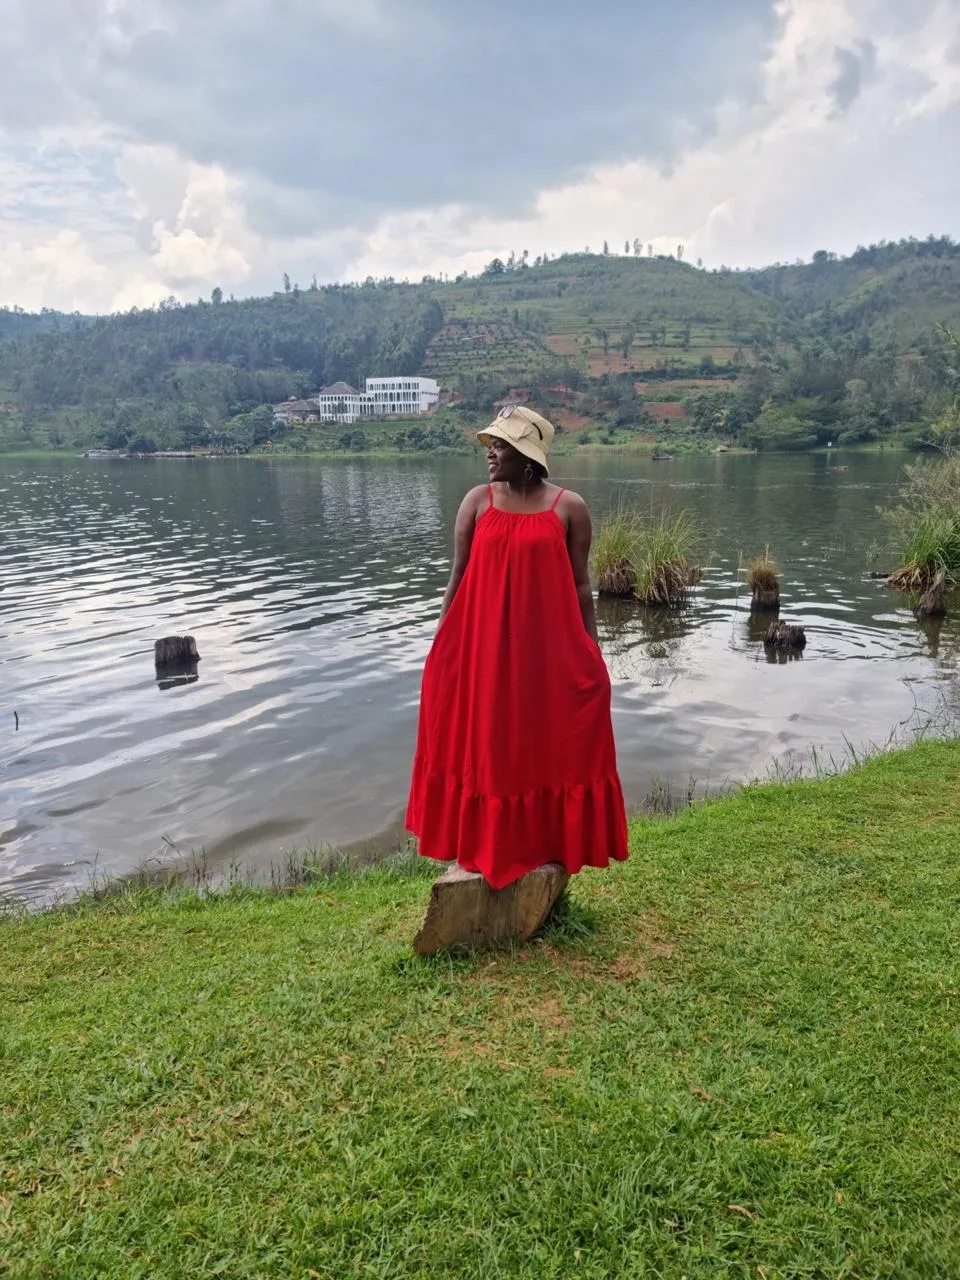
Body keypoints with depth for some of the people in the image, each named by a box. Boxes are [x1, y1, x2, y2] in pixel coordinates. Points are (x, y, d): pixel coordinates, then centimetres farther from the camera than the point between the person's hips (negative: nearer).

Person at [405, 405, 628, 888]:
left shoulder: (569, 507, -1)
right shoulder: (477, 500, 2)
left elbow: (580, 587, 2)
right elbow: (458, 578, 5)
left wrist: (593, 656, 1)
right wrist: (441, 647, 3)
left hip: (549, 652, -1)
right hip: (483, 649, 1)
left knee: (548, 747, 8)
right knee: (485, 746, 9)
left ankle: (549, 843, 26)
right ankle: (486, 845, 25)